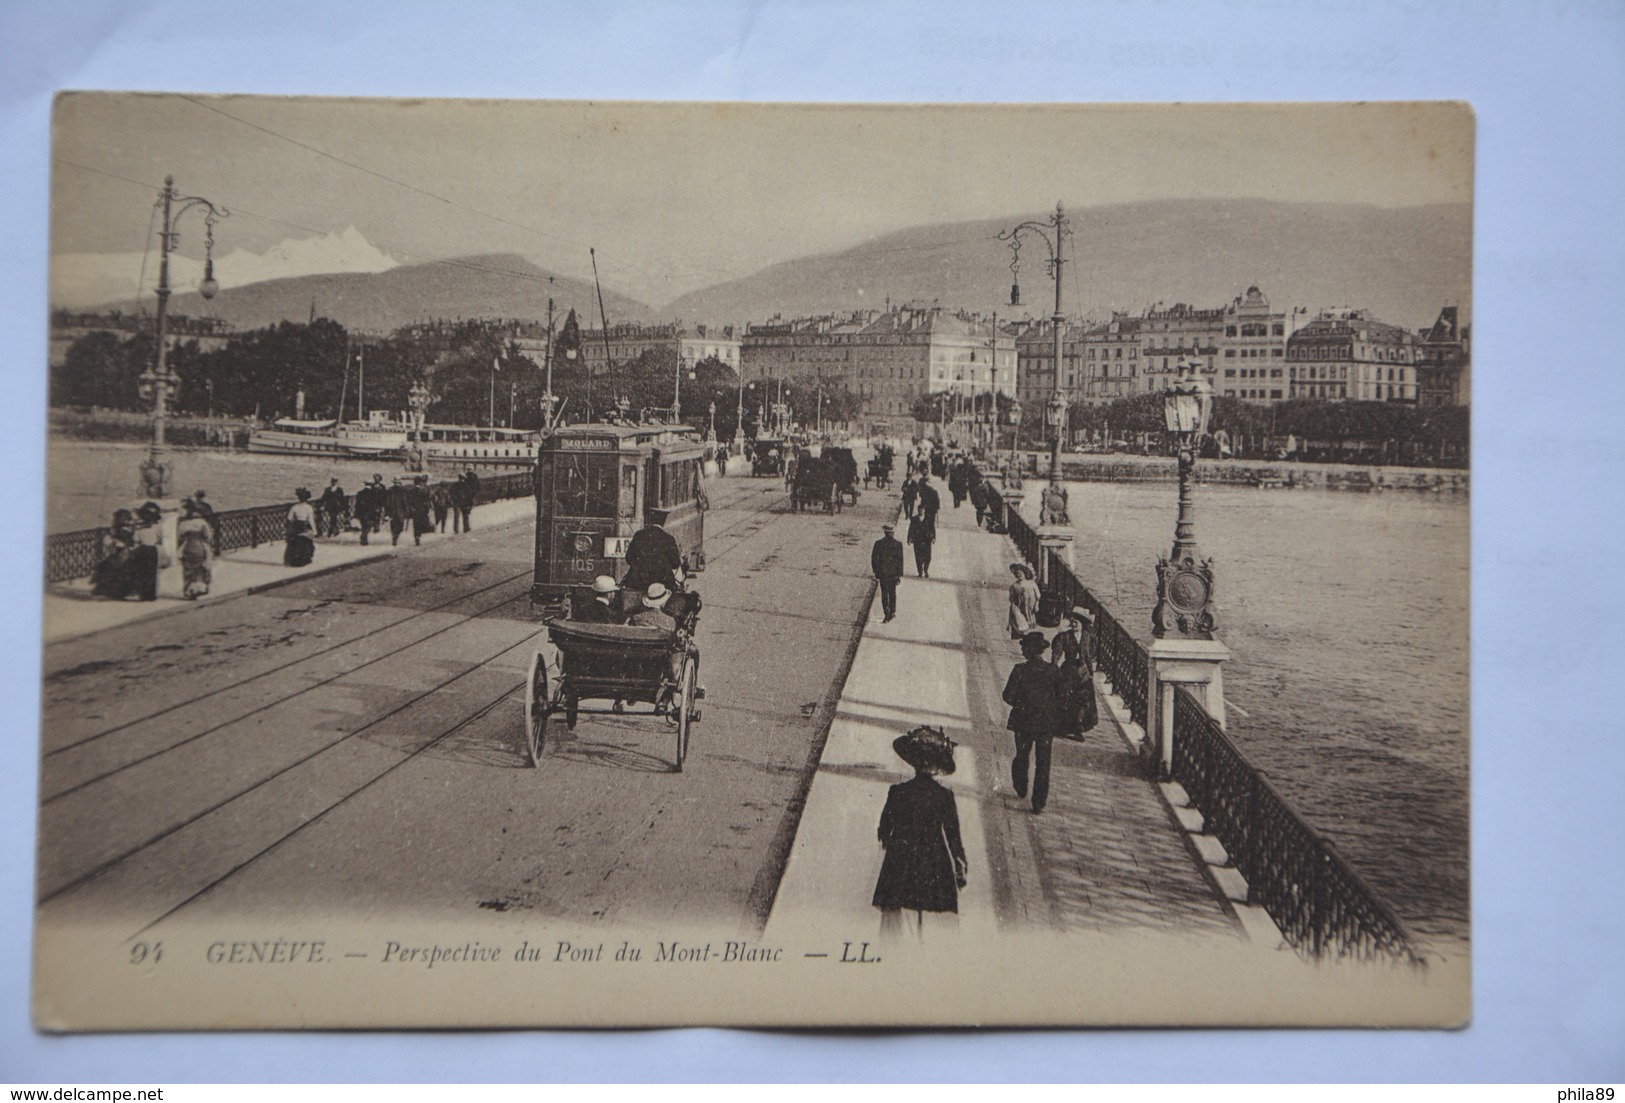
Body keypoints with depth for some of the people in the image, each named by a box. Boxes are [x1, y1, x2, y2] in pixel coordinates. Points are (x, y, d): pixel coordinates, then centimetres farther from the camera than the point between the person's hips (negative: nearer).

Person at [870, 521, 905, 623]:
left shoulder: (878, 543, -9)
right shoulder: (898, 544, -7)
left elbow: (874, 559, -4)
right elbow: (900, 560, -4)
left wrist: (876, 573, 6)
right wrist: (900, 575, 3)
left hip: (882, 572, -2)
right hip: (894, 572, 2)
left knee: (884, 593, 3)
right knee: (892, 593, 16)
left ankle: (887, 614, -4)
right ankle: (892, 612, 18)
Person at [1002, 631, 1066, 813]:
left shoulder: (1020, 670, -16)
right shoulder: (1054, 672, -9)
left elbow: (1008, 696, -13)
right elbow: (1061, 698, -2)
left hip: (1023, 722, -1)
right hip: (1047, 723, 1)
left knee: (1021, 757, 22)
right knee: (1043, 763, 9)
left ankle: (1021, 789, 40)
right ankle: (1039, 802, 11)